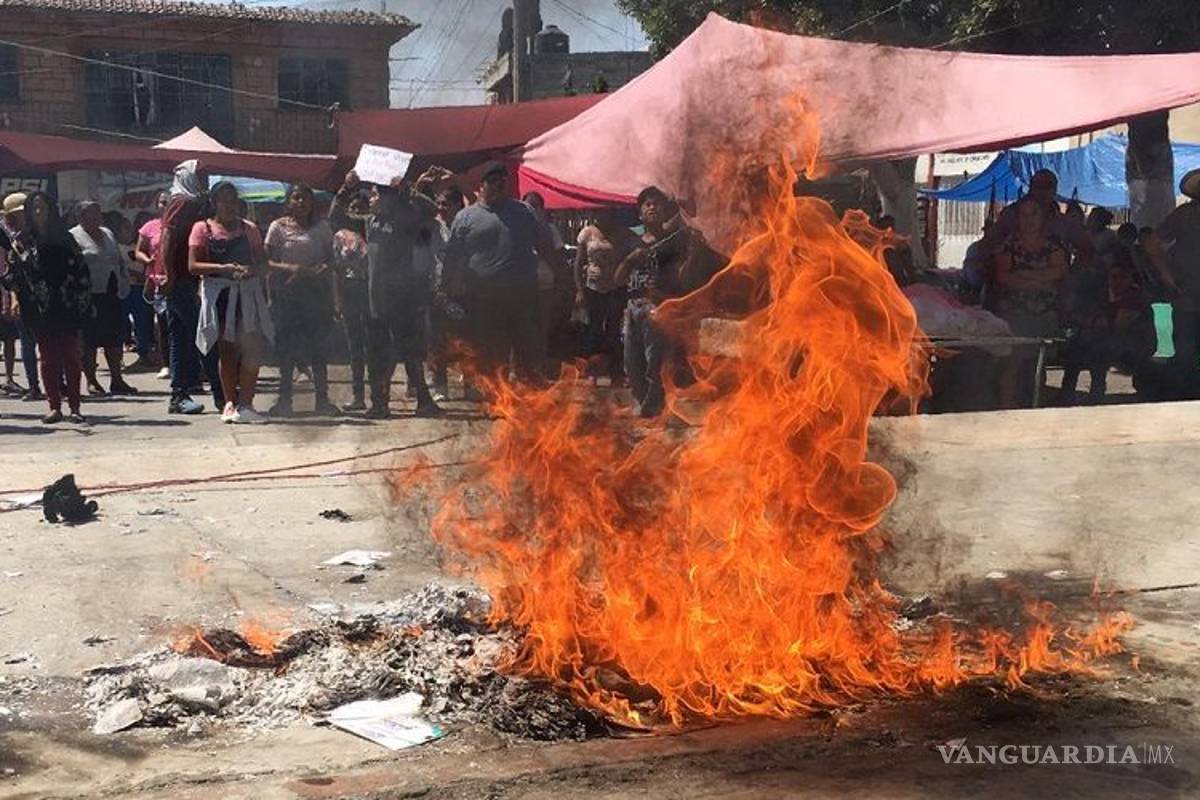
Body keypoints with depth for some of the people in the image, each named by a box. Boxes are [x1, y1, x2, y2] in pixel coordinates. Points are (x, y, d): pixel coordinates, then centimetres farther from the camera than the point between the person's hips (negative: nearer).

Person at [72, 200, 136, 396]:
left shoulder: (108, 234, 17)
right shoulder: (74, 237, -4)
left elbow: (121, 261, 23)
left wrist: (124, 283, 9)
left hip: (113, 294, 6)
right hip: (90, 297, -6)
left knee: (115, 339, 7)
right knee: (89, 341, -2)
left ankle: (117, 380, 15)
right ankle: (91, 381, 6)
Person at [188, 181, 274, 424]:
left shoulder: (248, 228, 13)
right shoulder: (203, 229, 4)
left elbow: (263, 262, 12)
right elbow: (193, 265, -4)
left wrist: (252, 270, -11)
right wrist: (223, 268, -17)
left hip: (248, 292, 2)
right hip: (218, 292, -2)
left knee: (253, 348, -8)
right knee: (226, 350, 3)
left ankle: (244, 404, -6)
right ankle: (230, 402, 11)